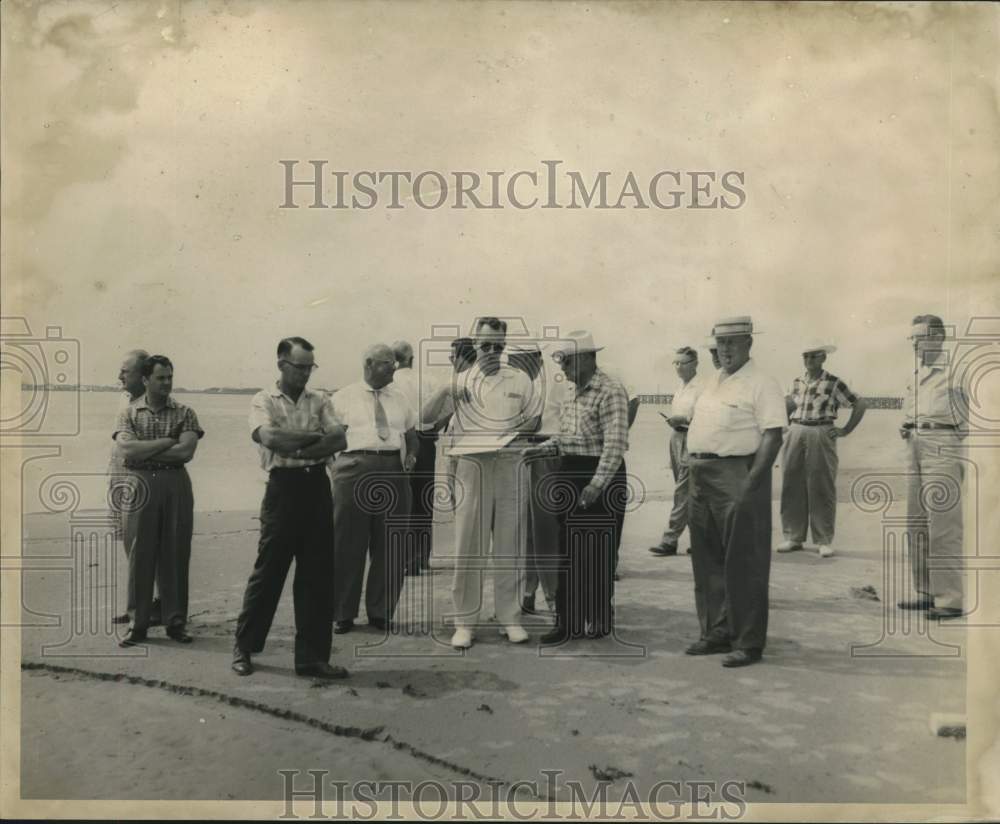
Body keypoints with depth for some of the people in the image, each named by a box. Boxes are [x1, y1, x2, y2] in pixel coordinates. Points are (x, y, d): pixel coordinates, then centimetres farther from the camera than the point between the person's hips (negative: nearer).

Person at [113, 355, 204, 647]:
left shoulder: (184, 413, 5)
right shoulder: (129, 413, 6)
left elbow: (186, 451, -9)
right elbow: (126, 449, -10)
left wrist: (144, 452, -9)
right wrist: (167, 442, -11)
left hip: (177, 486, 0)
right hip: (140, 486, 0)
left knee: (175, 555, 3)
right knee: (139, 556, 3)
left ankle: (175, 621, 13)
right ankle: (138, 623, 13)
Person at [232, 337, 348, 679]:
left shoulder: (319, 400, 11)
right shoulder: (263, 401, 1)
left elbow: (339, 440, -3)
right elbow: (272, 439, -18)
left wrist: (297, 448, -15)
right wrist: (315, 436, -8)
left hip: (317, 487, 4)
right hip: (284, 487, -4)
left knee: (318, 575, 5)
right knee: (268, 571, 3)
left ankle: (312, 657, 14)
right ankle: (243, 648, 21)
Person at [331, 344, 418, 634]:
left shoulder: (399, 398, 18)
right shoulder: (343, 397, 7)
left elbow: (412, 434, 22)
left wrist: (411, 455, 3)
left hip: (394, 473, 4)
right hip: (354, 471, -3)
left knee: (391, 547, 6)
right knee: (348, 545, 2)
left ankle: (381, 612, 20)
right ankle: (343, 614, 16)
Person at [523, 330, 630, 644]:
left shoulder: (610, 391, -14)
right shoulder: (573, 391, 14)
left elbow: (615, 444, -20)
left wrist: (596, 485, -26)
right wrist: (541, 449, 6)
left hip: (600, 476, -8)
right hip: (569, 473, 8)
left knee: (597, 553, 3)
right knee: (568, 553, 9)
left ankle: (599, 620, 19)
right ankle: (567, 621, 16)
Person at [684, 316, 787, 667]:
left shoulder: (761, 385, -8)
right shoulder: (713, 385, 18)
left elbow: (773, 436, -15)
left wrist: (750, 482, -22)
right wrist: (693, 473, 13)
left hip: (738, 478, -8)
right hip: (702, 480, 8)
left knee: (742, 566, -2)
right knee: (707, 563, 13)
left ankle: (748, 642, 8)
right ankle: (716, 633, 25)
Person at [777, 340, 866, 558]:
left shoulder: (833, 383, -1)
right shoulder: (797, 382, 11)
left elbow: (859, 404, 0)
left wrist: (846, 430, -4)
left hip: (821, 435, -4)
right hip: (795, 434, 4)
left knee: (821, 489, 0)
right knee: (792, 486, 4)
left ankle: (824, 540, 8)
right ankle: (793, 537, 13)